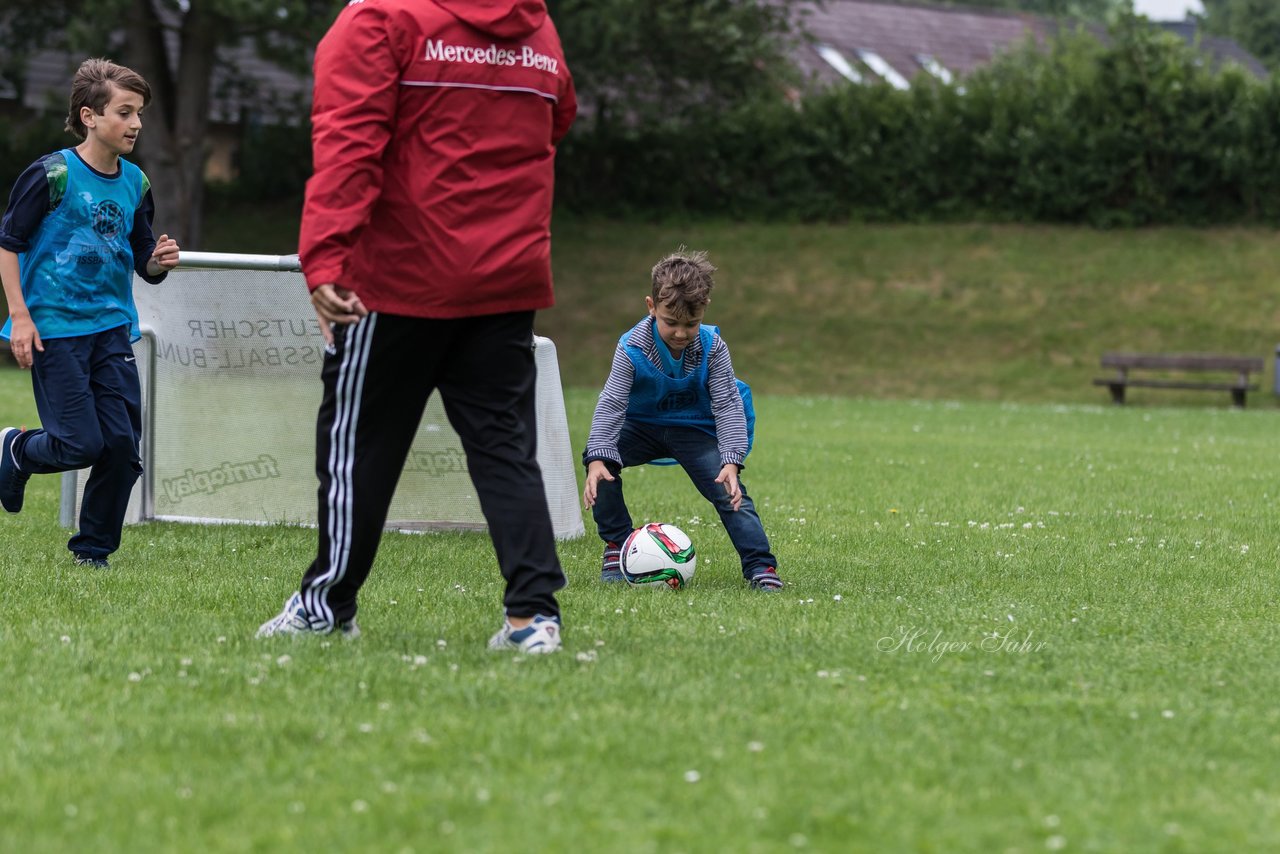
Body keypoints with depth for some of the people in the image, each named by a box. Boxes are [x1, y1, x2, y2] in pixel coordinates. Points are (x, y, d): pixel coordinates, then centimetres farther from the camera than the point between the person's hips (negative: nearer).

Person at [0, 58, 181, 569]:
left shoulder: (135, 184, 7)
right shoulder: (53, 174, -10)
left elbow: (145, 267, 15)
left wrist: (160, 262, -9)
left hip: (112, 325, 5)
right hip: (54, 328, -5)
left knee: (123, 442, -3)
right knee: (82, 444, -9)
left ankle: (93, 550, 14)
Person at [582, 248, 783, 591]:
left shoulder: (712, 348, -21)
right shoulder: (632, 348, -23)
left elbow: (727, 406, -20)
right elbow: (611, 404, -24)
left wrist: (731, 461, -33)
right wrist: (597, 458, -37)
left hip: (695, 430, -1)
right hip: (642, 425, 1)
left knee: (728, 488, -21)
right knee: (601, 464, -24)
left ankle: (760, 565, -15)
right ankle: (617, 545, -5)